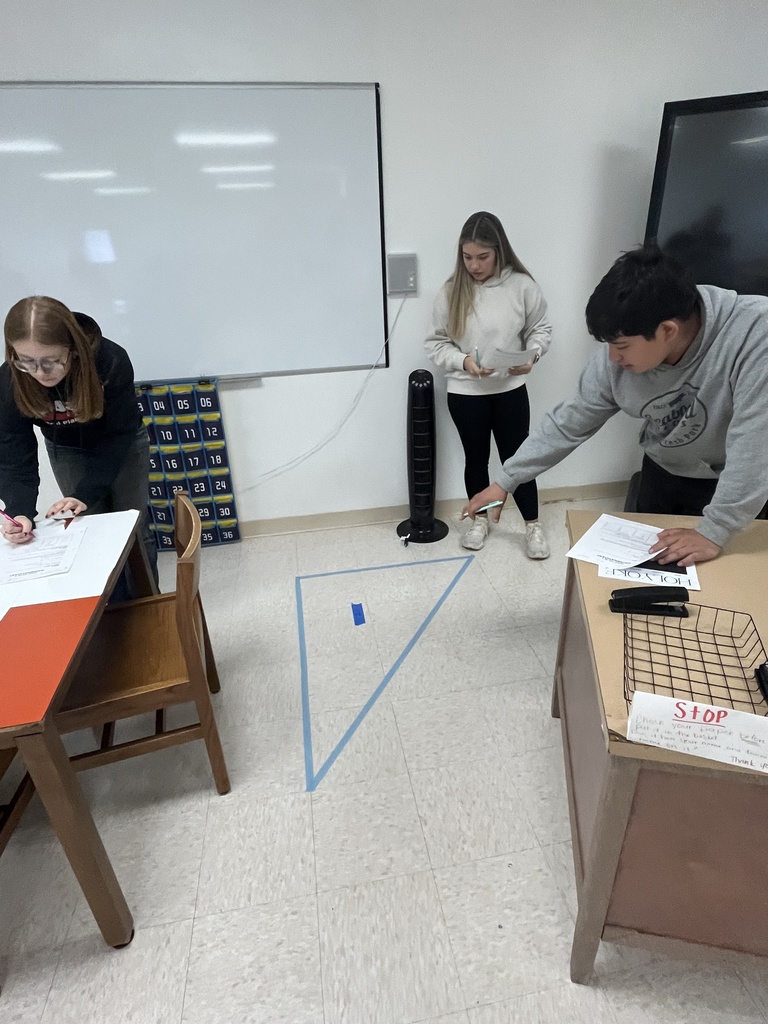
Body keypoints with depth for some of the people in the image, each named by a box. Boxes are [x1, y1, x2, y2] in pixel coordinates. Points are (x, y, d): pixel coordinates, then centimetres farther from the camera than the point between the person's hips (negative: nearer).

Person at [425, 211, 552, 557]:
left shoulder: (521, 285, -6)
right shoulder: (451, 291, -6)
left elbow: (541, 329, 5)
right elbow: (436, 342, -2)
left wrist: (532, 355, -15)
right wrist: (463, 361, -19)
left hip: (511, 390, 0)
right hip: (465, 393, 1)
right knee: (475, 459, 15)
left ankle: (533, 524, 25)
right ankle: (481, 518, 36)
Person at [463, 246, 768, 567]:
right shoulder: (614, 361, -23)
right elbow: (568, 423, -13)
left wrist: (714, 532, -35)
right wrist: (505, 480, -10)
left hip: (731, 484, -3)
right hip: (662, 471, 4)